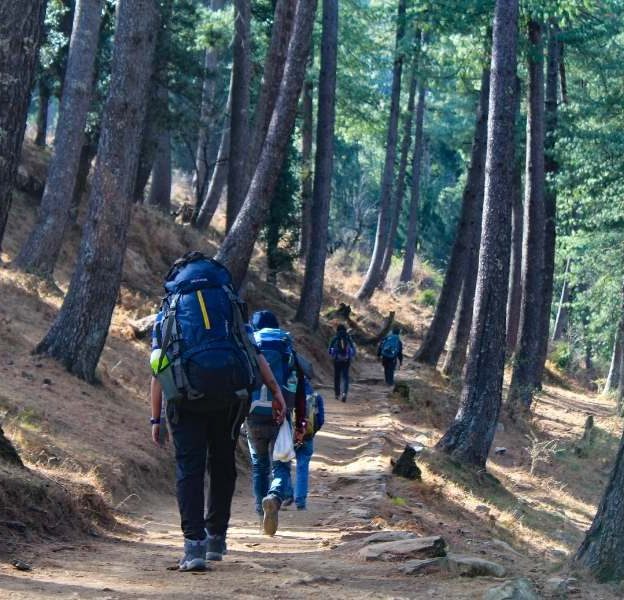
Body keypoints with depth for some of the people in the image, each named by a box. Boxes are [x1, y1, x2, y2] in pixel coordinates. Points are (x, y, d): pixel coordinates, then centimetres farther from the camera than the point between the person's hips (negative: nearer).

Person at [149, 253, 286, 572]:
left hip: (186, 393, -1)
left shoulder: (168, 311, 20)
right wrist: (276, 392, 10)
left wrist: (156, 418, 15)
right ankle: (216, 539, 22)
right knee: (223, 463, 17)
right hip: (230, 390, 1)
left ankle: (194, 545, -12)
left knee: (189, 467, 0)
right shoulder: (229, 302, 23)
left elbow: (157, 369, 13)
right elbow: (255, 352, 12)